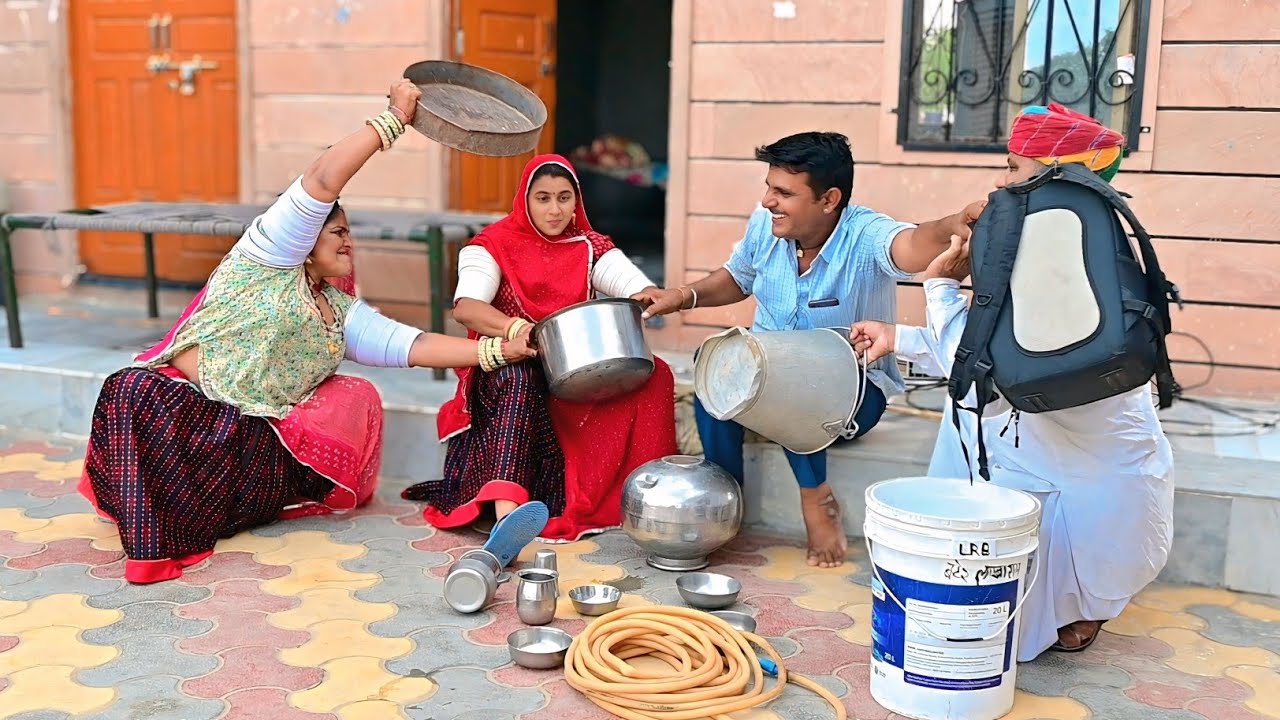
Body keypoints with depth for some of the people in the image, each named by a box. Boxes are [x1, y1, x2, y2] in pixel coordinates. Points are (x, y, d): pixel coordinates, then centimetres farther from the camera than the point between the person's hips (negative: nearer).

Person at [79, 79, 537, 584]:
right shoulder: (269, 258, -4)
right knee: (134, 391, -36)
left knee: (359, 398, -2)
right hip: (180, 403, -7)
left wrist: (504, 349, -4)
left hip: (253, 436, 7)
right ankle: (153, 537, -28)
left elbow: (413, 346, 5)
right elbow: (322, 180, -16)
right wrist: (393, 119, -13)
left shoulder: (343, 313, 15)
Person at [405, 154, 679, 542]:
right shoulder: (495, 244, 1)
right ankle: (506, 507, -50)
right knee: (520, 375, -39)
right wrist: (517, 328, -39)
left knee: (654, 373, -21)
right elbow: (465, 307, -18)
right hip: (506, 375, -3)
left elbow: (640, 290, -5)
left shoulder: (591, 247, 11)